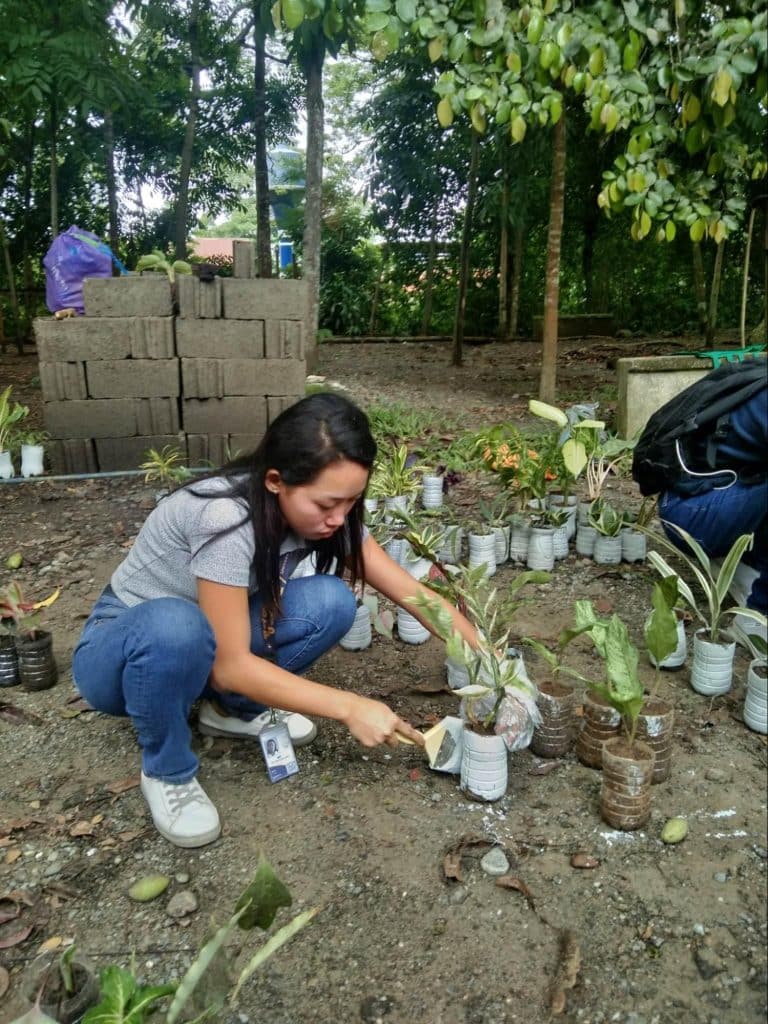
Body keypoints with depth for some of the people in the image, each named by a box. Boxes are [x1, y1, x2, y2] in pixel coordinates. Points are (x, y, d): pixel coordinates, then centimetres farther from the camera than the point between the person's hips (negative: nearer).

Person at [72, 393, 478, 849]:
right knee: (176, 626, -40)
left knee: (329, 601, -20)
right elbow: (230, 665, -31)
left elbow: (414, 593, -12)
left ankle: (235, 709, 4)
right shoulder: (226, 518, -35)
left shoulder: (326, 512, -15)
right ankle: (168, 773, -12)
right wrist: (350, 707, -30)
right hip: (120, 649, -5)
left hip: (208, 645, 5)